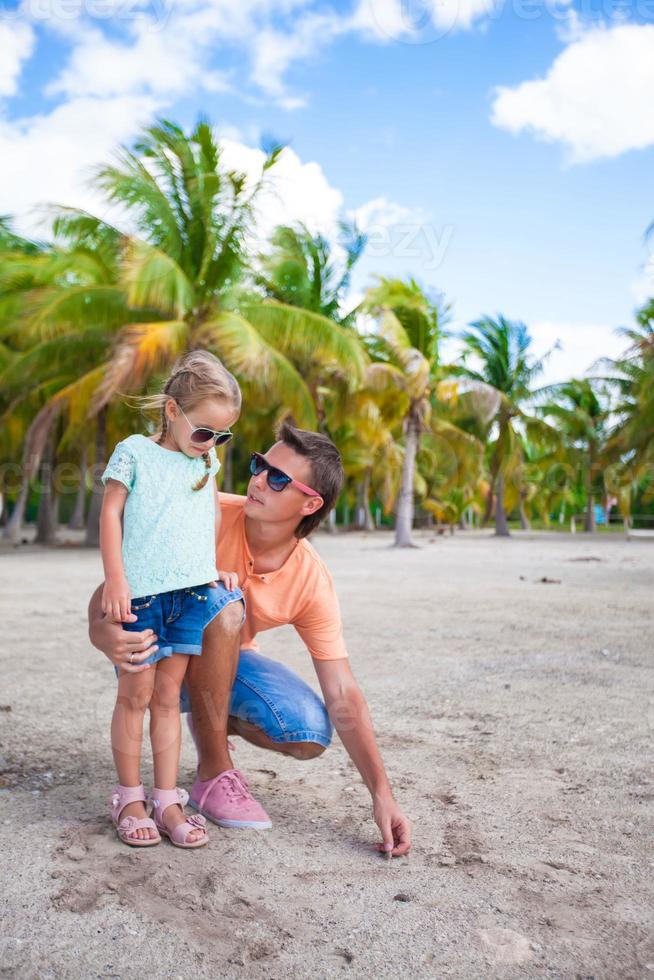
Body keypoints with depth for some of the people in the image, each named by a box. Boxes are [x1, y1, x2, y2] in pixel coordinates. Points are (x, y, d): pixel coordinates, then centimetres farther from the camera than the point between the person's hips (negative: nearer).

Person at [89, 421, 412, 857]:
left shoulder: (313, 582, -19)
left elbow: (343, 697, -17)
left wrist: (382, 794, -23)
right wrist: (101, 628, -49)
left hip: (229, 661, 3)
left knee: (312, 734, -20)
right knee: (224, 609, -35)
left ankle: (213, 723, 13)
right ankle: (213, 774, -19)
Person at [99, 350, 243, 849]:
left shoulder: (206, 462, 13)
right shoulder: (134, 452, -2)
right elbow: (111, 513, -3)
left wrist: (216, 567, 19)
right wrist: (115, 579, -9)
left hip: (191, 592, 4)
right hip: (139, 592, -4)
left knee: (168, 696, 8)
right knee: (135, 694, 4)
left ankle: (166, 799, 14)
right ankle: (130, 798, 17)